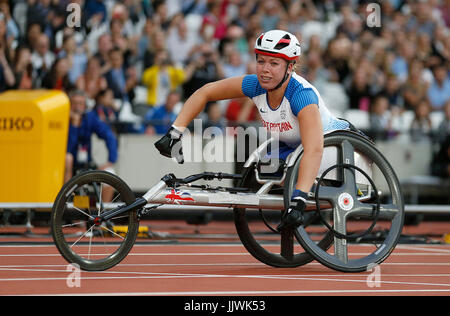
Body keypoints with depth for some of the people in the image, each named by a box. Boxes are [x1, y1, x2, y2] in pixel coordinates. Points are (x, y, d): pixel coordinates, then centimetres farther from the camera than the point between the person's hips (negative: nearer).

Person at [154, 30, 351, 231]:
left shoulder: (302, 94, -38)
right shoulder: (256, 85, -21)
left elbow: (314, 151, -51)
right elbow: (204, 93, -9)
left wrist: (298, 200, -61)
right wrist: (175, 132, -20)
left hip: (328, 140, -5)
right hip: (291, 147, 5)